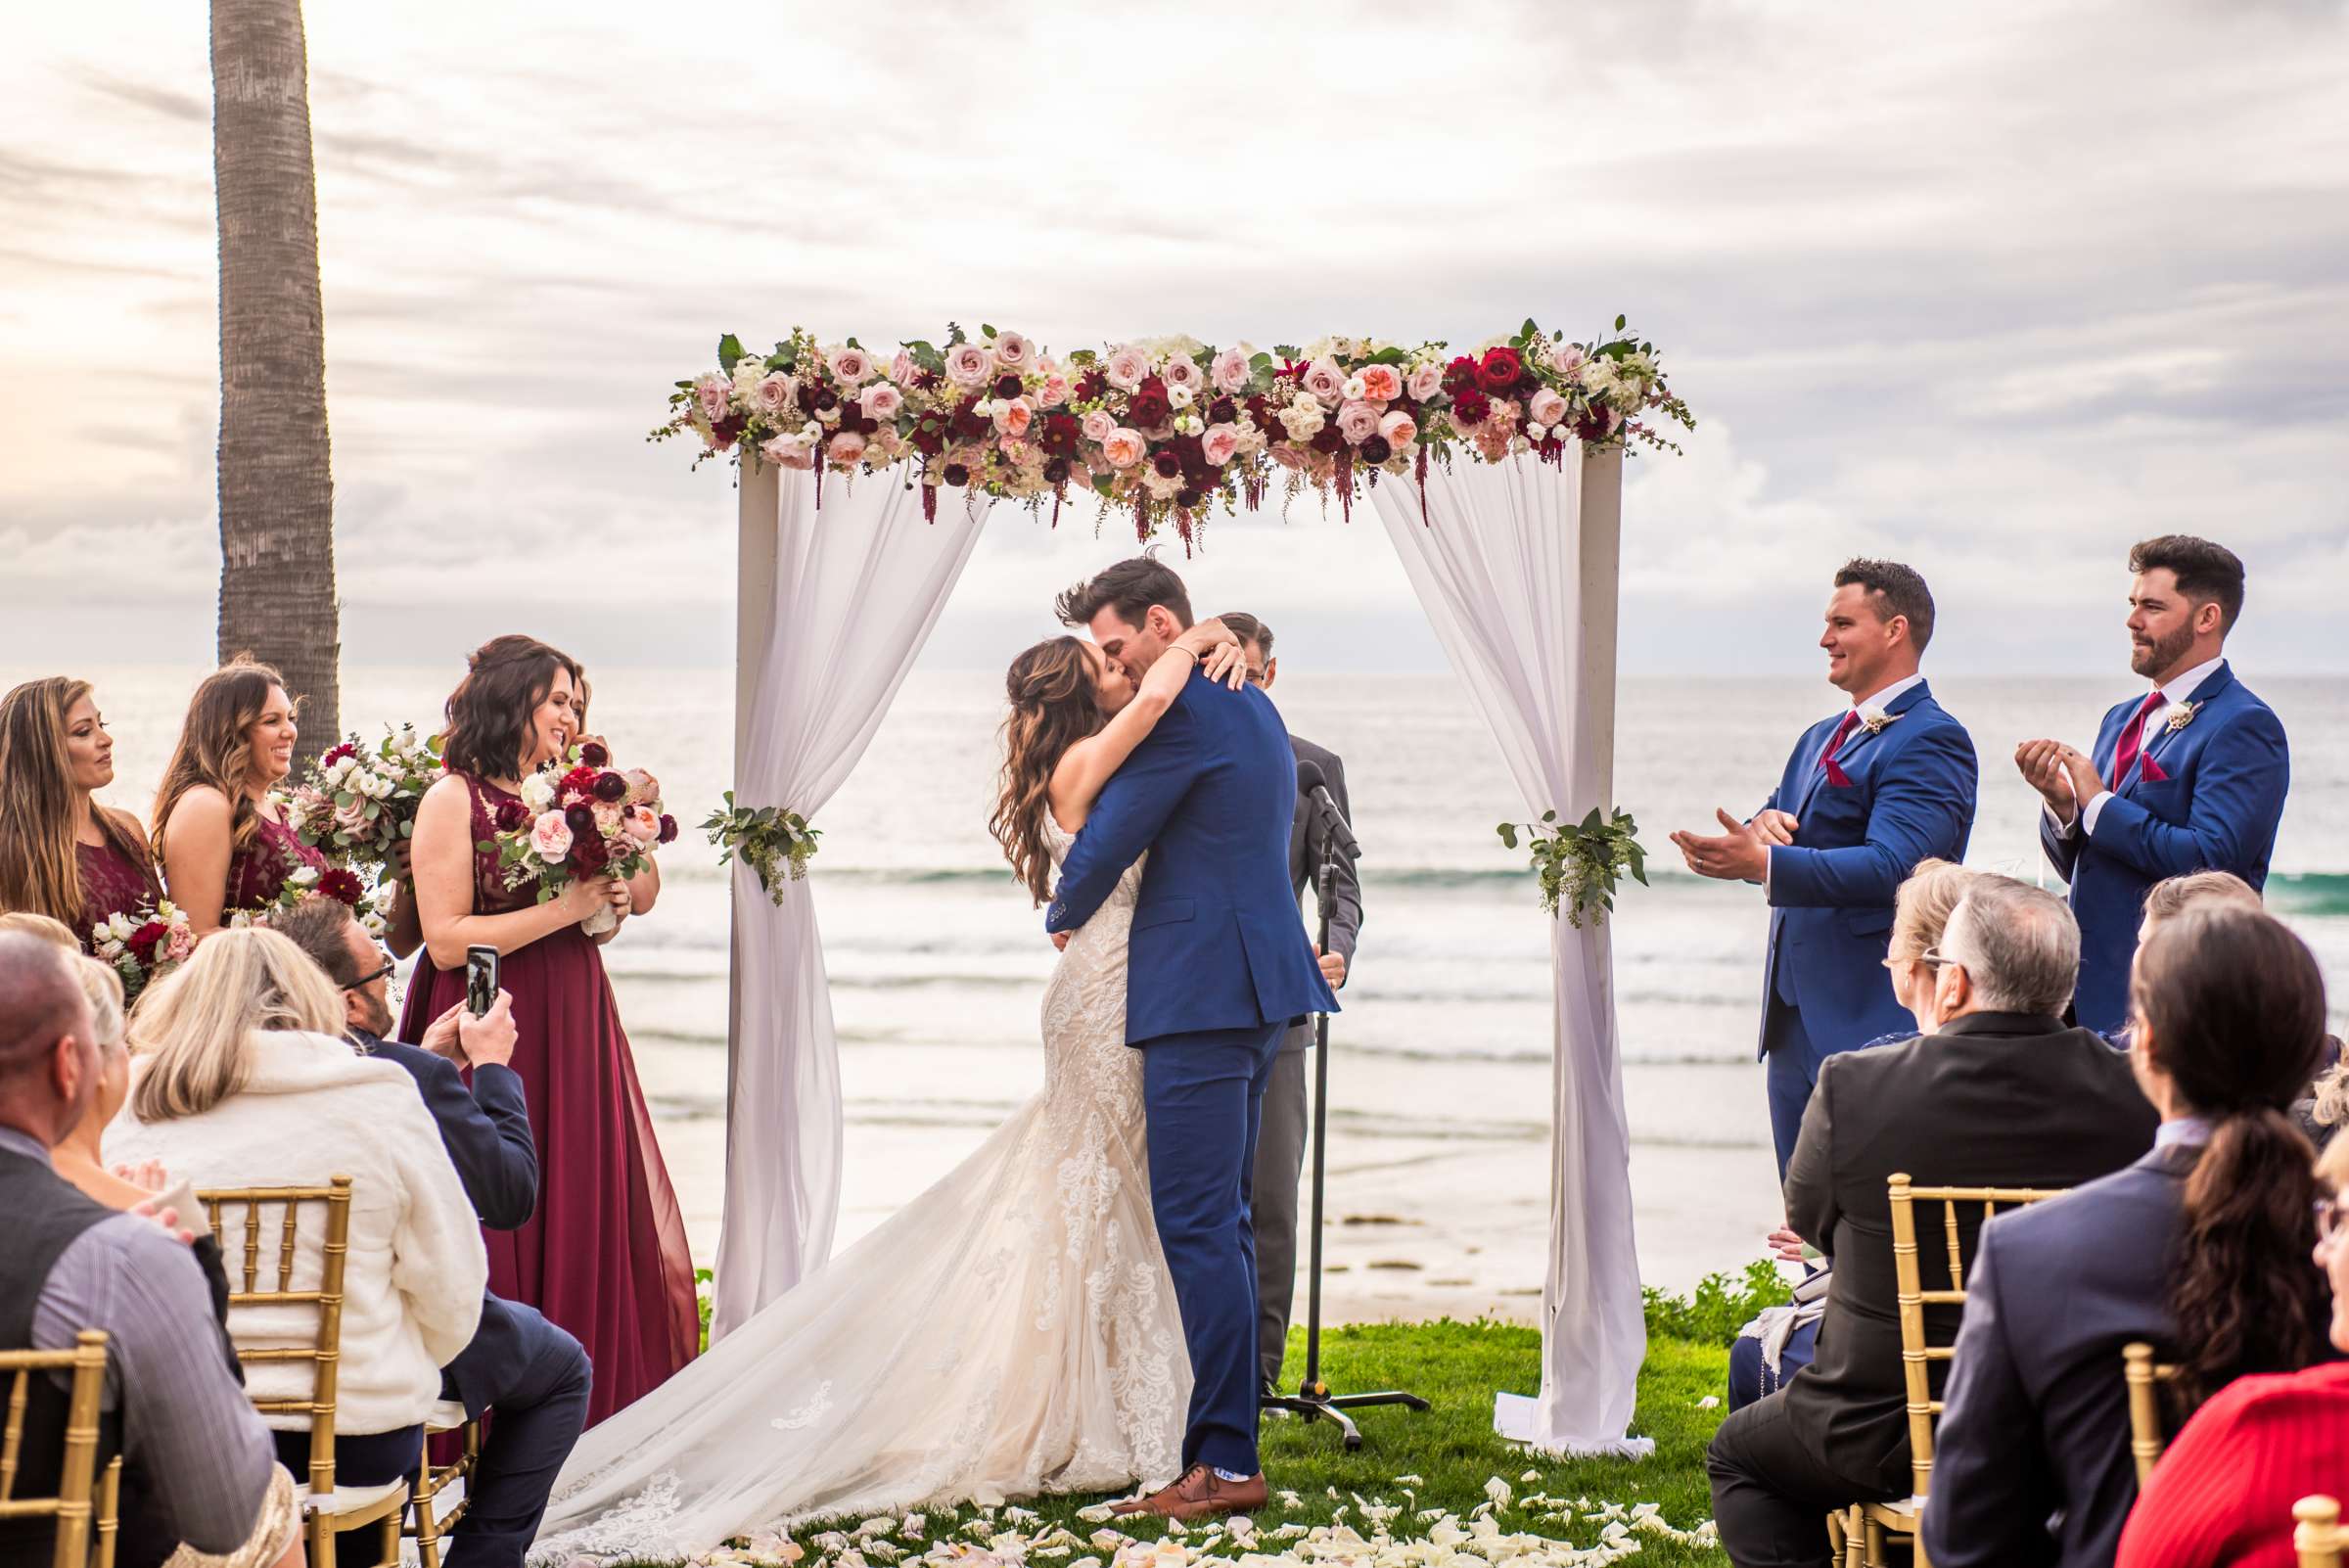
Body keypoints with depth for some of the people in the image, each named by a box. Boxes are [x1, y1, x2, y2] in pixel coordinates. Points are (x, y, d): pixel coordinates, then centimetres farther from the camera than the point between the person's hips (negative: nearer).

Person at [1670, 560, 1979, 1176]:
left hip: (1872, 1018, -9)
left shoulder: (1930, 741, -11)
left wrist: (1766, 864, -32)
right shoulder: (1820, 738, 20)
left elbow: (1890, 866, -23)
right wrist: (1763, 825, -7)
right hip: (1794, 1015, 9)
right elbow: (1773, 847, 18)